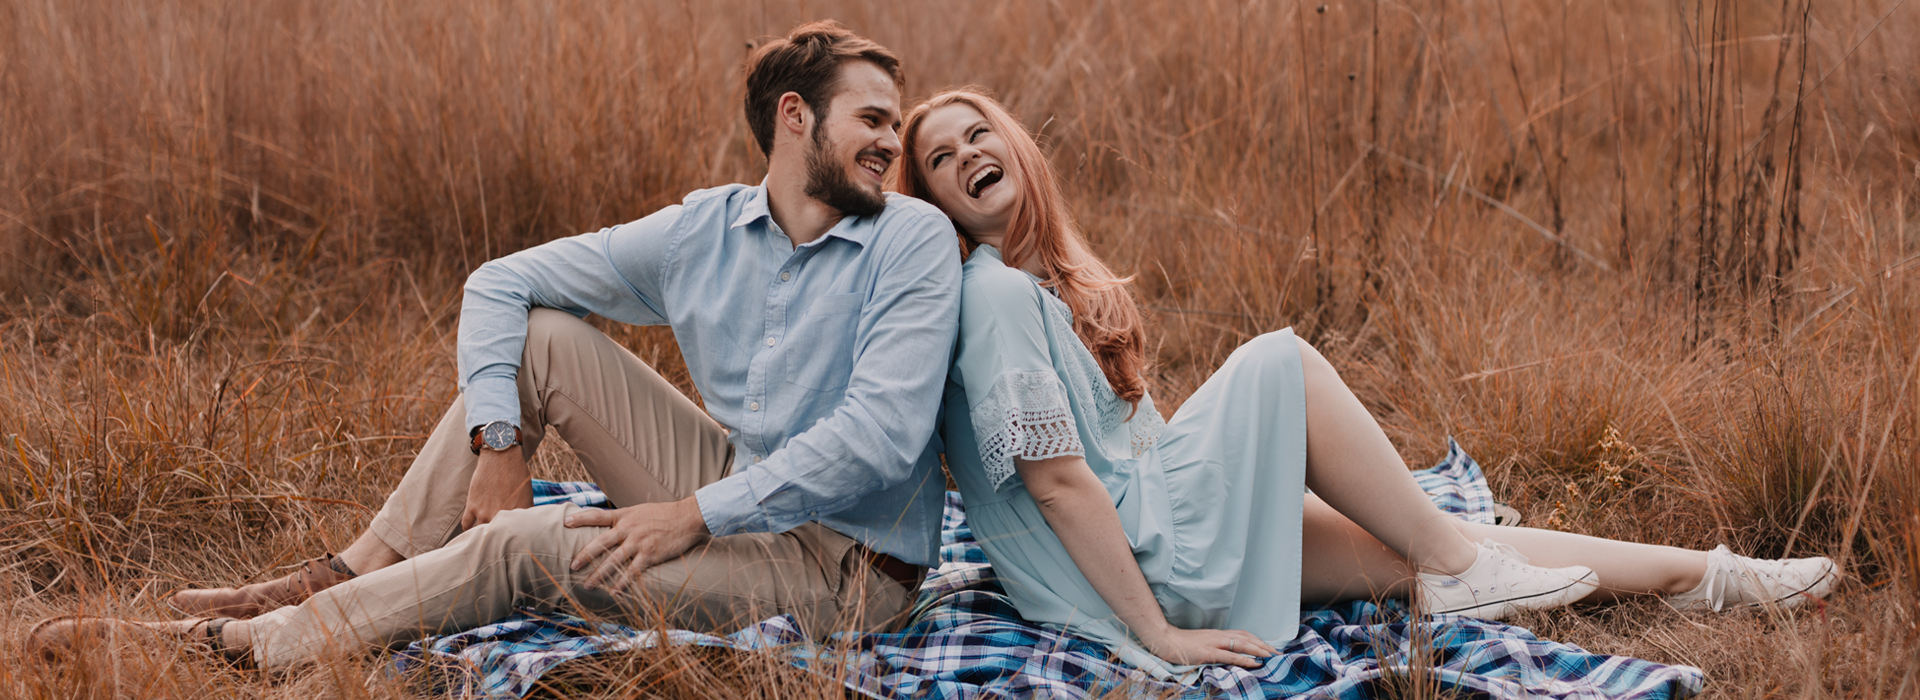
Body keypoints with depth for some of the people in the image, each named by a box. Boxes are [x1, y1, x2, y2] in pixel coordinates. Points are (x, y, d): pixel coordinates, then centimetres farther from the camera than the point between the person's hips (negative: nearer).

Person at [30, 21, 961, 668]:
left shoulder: (914, 241, -12)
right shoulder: (705, 231, 2)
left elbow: (881, 434, -22)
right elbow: (498, 284, 4)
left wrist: (697, 514, -22)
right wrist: (500, 445, -11)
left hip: (844, 562, -5)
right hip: (730, 500, 5)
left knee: (520, 545, -19)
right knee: (540, 335, -4)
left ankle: (235, 645, -11)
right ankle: (348, 578, -4)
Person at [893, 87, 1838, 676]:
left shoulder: (1050, 278, 15)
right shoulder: (995, 293, -17)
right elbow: (1056, 476, -22)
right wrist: (1157, 632, -22)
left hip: (1166, 520, 9)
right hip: (1148, 557, -9)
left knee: (1405, 557, 4)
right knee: (1282, 363, -12)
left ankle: (1702, 576, 6)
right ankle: (1453, 562, -2)